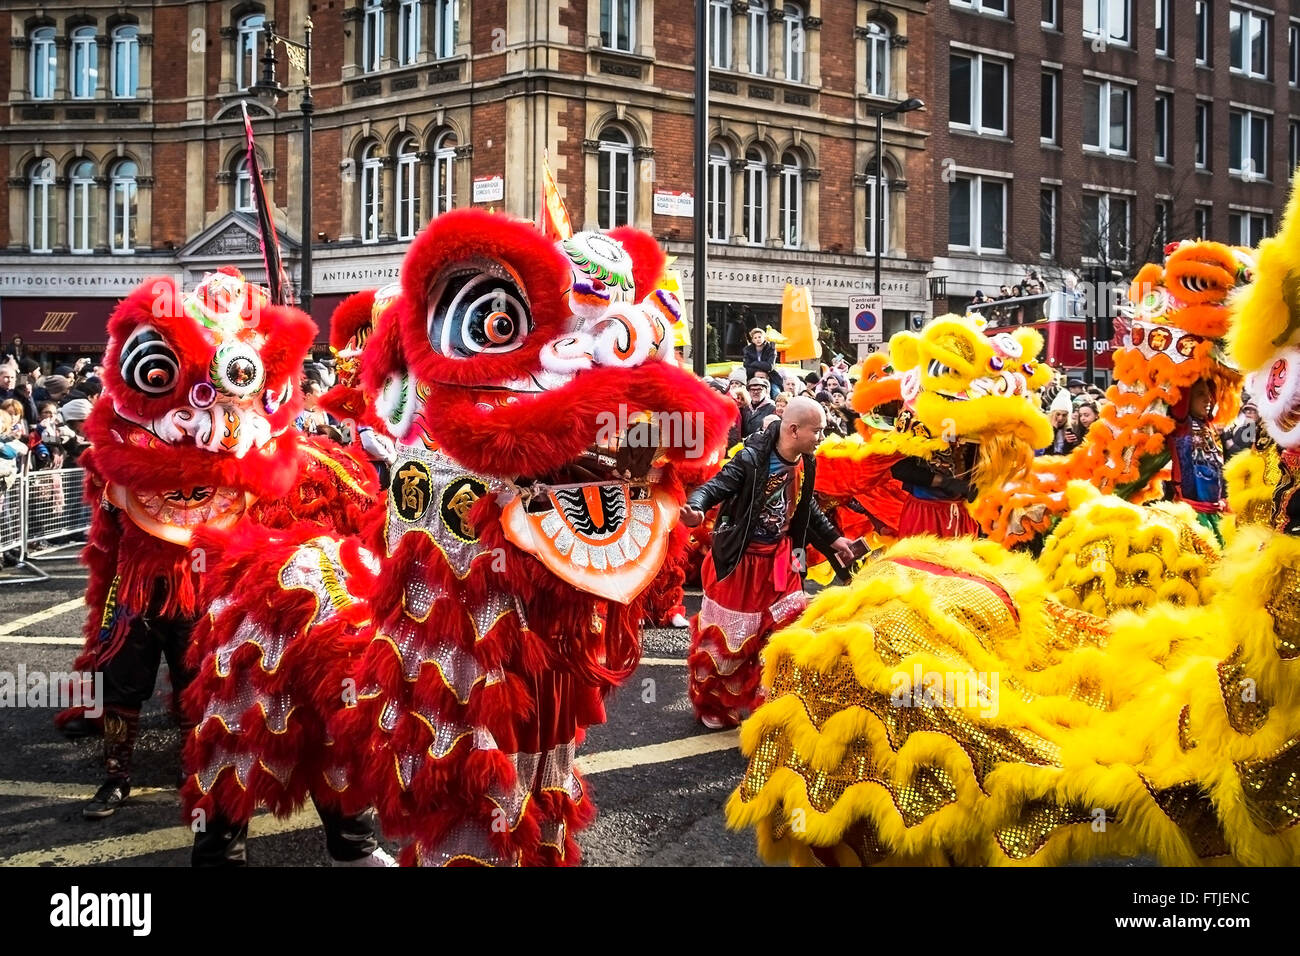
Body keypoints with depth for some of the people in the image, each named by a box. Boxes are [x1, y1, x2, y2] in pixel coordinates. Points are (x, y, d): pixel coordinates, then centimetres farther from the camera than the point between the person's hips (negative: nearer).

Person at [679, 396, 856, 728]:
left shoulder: (806, 463, -3)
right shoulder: (752, 459, -24)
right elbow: (716, 486, -31)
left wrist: (833, 539, 20)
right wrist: (696, 508, -52)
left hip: (780, 558, 6)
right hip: (741, 559, -6)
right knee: (726, 634, 7)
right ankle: (712, 704, 25)